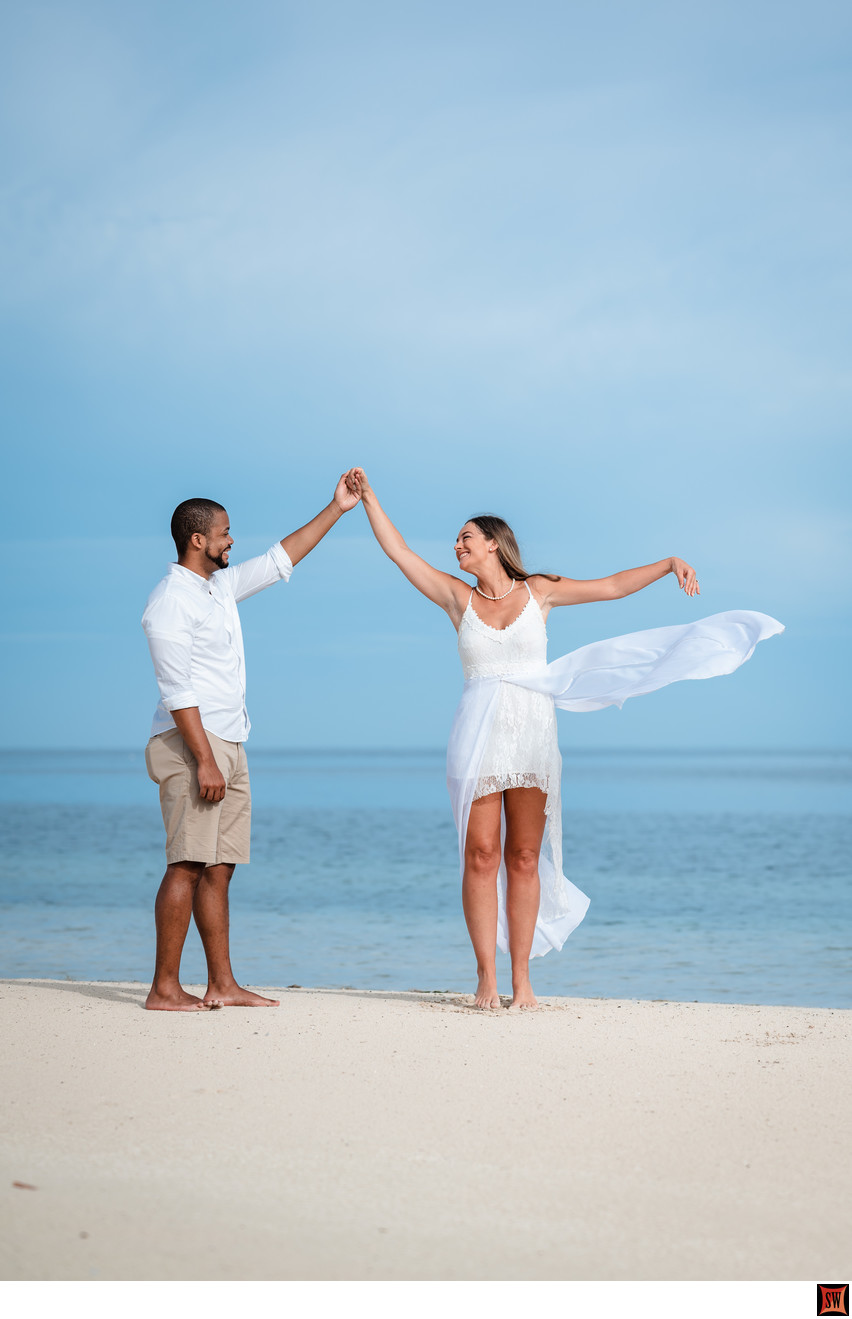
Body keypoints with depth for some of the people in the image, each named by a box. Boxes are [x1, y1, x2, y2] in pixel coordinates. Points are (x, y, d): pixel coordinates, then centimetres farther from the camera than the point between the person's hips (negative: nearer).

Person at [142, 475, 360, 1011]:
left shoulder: (221, 586, 16)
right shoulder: (171, 601, -11)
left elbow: (279, 561, 28)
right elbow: (177, 690, -17)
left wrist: (335, 510, 27)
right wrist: (204, 761, -22)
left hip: (228, 746, 9)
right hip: (192, 745, -9)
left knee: (219, 869, 7)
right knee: (188, 866, -11)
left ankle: (222, 985, 9)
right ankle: (165, 988, -10)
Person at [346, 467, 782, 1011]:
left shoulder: (538, 592, 9)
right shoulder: (458, 597, 9)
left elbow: (612, 586, 11)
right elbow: (398, 551, 8)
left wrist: (669, 563, 3)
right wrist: (368, 497, 5)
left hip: (533, 734, 0)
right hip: (479, 735, 0)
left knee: (524, 858, 1)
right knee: (481, 854, -6)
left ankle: (522, 977, 5)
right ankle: (486, 977, -2)